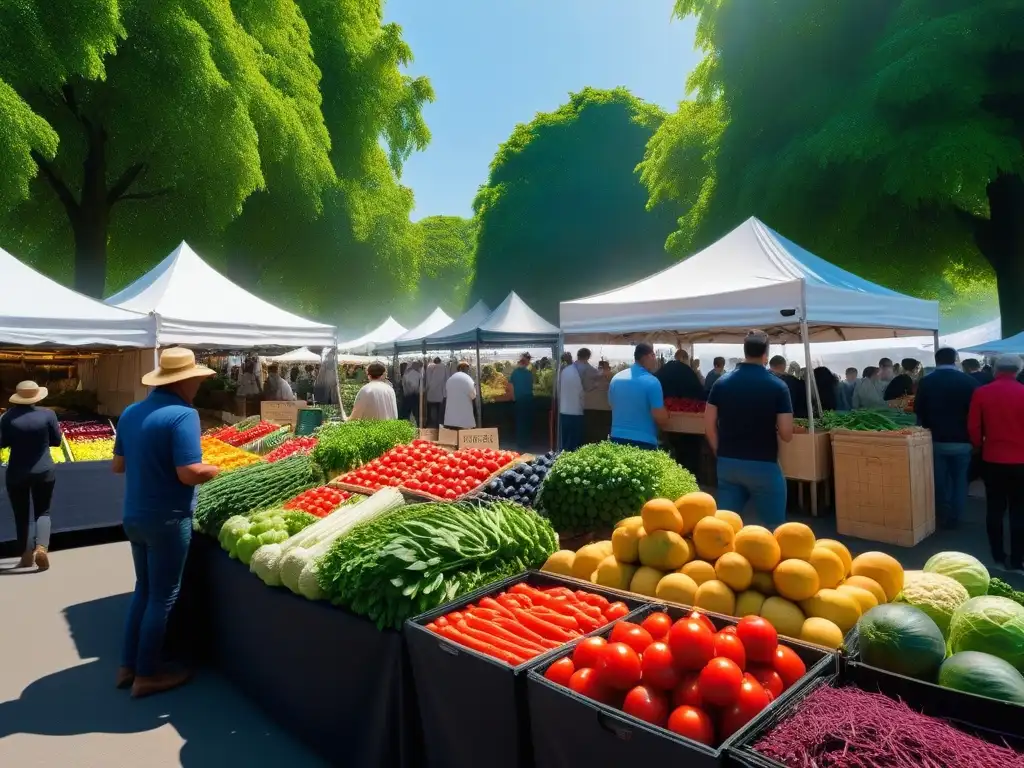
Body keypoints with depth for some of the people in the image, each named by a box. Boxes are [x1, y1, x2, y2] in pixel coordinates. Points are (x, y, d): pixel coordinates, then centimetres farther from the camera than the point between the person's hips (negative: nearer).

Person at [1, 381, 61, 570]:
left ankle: (26, 556, 20)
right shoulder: (47, 414, -8)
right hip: (44, 472, -1)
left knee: (21, 515, 14)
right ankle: (41, 547, -13)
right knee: (42, 512, 9)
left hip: (17, 474, 1)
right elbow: (56, 441, -1)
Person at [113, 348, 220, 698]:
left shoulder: (131, 412, 4)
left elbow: (118, 465, 11)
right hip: (167, 521, -8)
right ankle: (146, 675, 20)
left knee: (143, 589, 22)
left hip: (134, 517, 8)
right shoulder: (183, 414, -21)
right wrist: (216, 470, -8)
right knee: (162, 597, 8)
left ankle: (128, 666, 31)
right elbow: (190, 473, -26)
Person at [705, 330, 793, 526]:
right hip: (764, 466, -3)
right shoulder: (777, 386, -9)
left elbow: (709, 426, 2)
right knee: (773, 528, 12)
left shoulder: (722, 383, 0)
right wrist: (772, 429, 11)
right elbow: (786, 434, -10)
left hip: (727, 464, 3)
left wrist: (722, 454, 13)